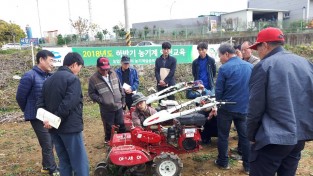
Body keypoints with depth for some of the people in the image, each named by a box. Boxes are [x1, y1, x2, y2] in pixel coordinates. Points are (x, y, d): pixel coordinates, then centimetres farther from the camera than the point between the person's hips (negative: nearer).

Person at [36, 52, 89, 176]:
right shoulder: (73, 79, -12)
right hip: (69, 127, -8)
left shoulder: (49, 80, 15)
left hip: (54, 128, 8)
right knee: (80, 163, -1)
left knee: (64, 162, 17)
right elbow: (68, 103, -24)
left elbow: (40, 103, 10)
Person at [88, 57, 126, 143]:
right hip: (106, 109, -4)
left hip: (118, 106, 4)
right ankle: (108, 141, 32)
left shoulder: (113, 73, 3)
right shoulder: (93, 79, -11)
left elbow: (119, 86, 12)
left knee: (121, 125, 16)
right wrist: (101, 100, -18)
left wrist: (123, 98, 11)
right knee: (108, 127, 11)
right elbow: (91, 93, -6)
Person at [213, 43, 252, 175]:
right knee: (245, 136, 12)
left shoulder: (224, 68, -15)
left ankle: (223, 162, 23)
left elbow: (218, 90, -9)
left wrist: (219, 103, 10)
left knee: (223, 136, 11)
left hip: (227, 108, -4)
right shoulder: (250, 66, 1)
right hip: (244, 108, 5)